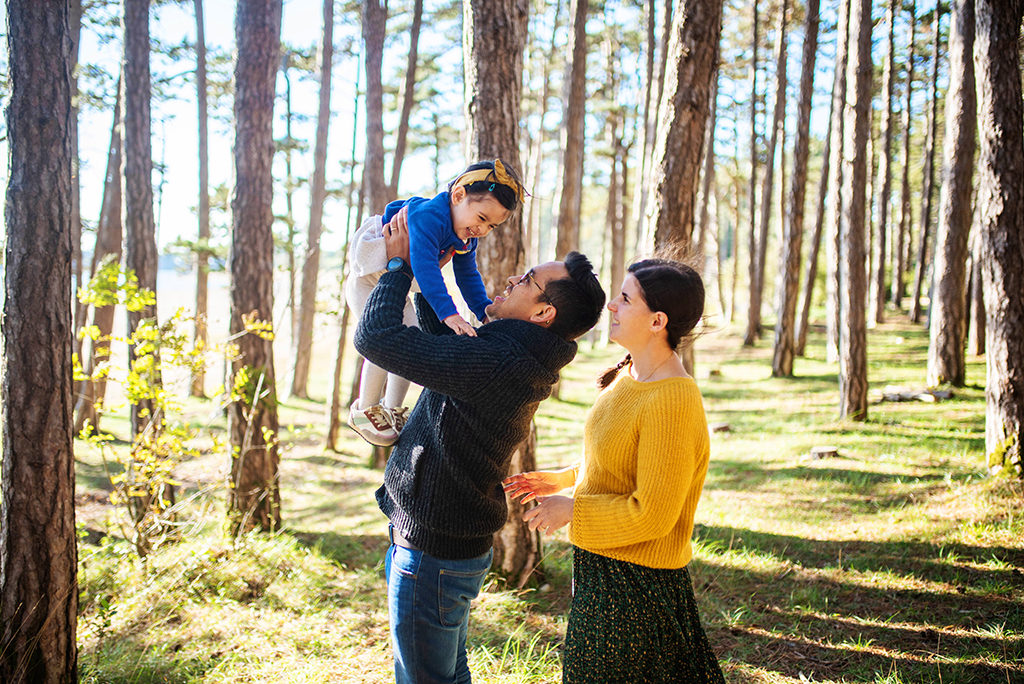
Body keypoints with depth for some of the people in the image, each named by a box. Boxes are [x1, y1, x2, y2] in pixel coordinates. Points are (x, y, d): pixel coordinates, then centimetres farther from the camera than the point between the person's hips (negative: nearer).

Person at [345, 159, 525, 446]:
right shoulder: (428, 216, -36)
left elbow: (468, 277, 5)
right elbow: (424, 267, -48)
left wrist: (486, 311, -8)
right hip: (368, 283, -9)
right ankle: (364, 410, -4)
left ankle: (393, 409, 21)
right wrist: (448, 313, -56)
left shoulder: (467, 238, -6)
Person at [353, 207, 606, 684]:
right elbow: (440, 338, 20)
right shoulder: (526, 362, 3)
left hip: (432, 554, -9)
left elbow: (375, 337, -28)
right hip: (455, 545, 9)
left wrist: (398, 266, -12)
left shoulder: (494, 362, -28)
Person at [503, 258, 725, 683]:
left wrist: (571, 509, -16)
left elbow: (652, 515, -26)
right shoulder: (630, 376, 5)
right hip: (600, 568, 10)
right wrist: (562, 480, 9)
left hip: (636, 586, -10)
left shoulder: (672, 402, -27)